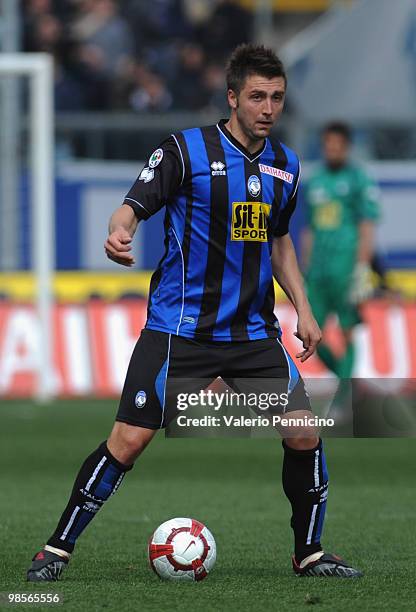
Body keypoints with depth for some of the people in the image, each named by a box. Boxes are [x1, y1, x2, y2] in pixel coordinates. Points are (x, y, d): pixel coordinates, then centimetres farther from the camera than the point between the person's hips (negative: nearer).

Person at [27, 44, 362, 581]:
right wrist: (118, 234, -34)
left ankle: (310, 553, 13)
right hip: (179, 328, -5)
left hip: (254, 330, 5)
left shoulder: (285, 164, 9)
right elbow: (133, 207, -11)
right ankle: (57, 548, 4)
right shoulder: (186, 150, -8)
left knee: (304, 434, -5)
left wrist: (302, 309, 14)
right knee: (129, 441, -10)